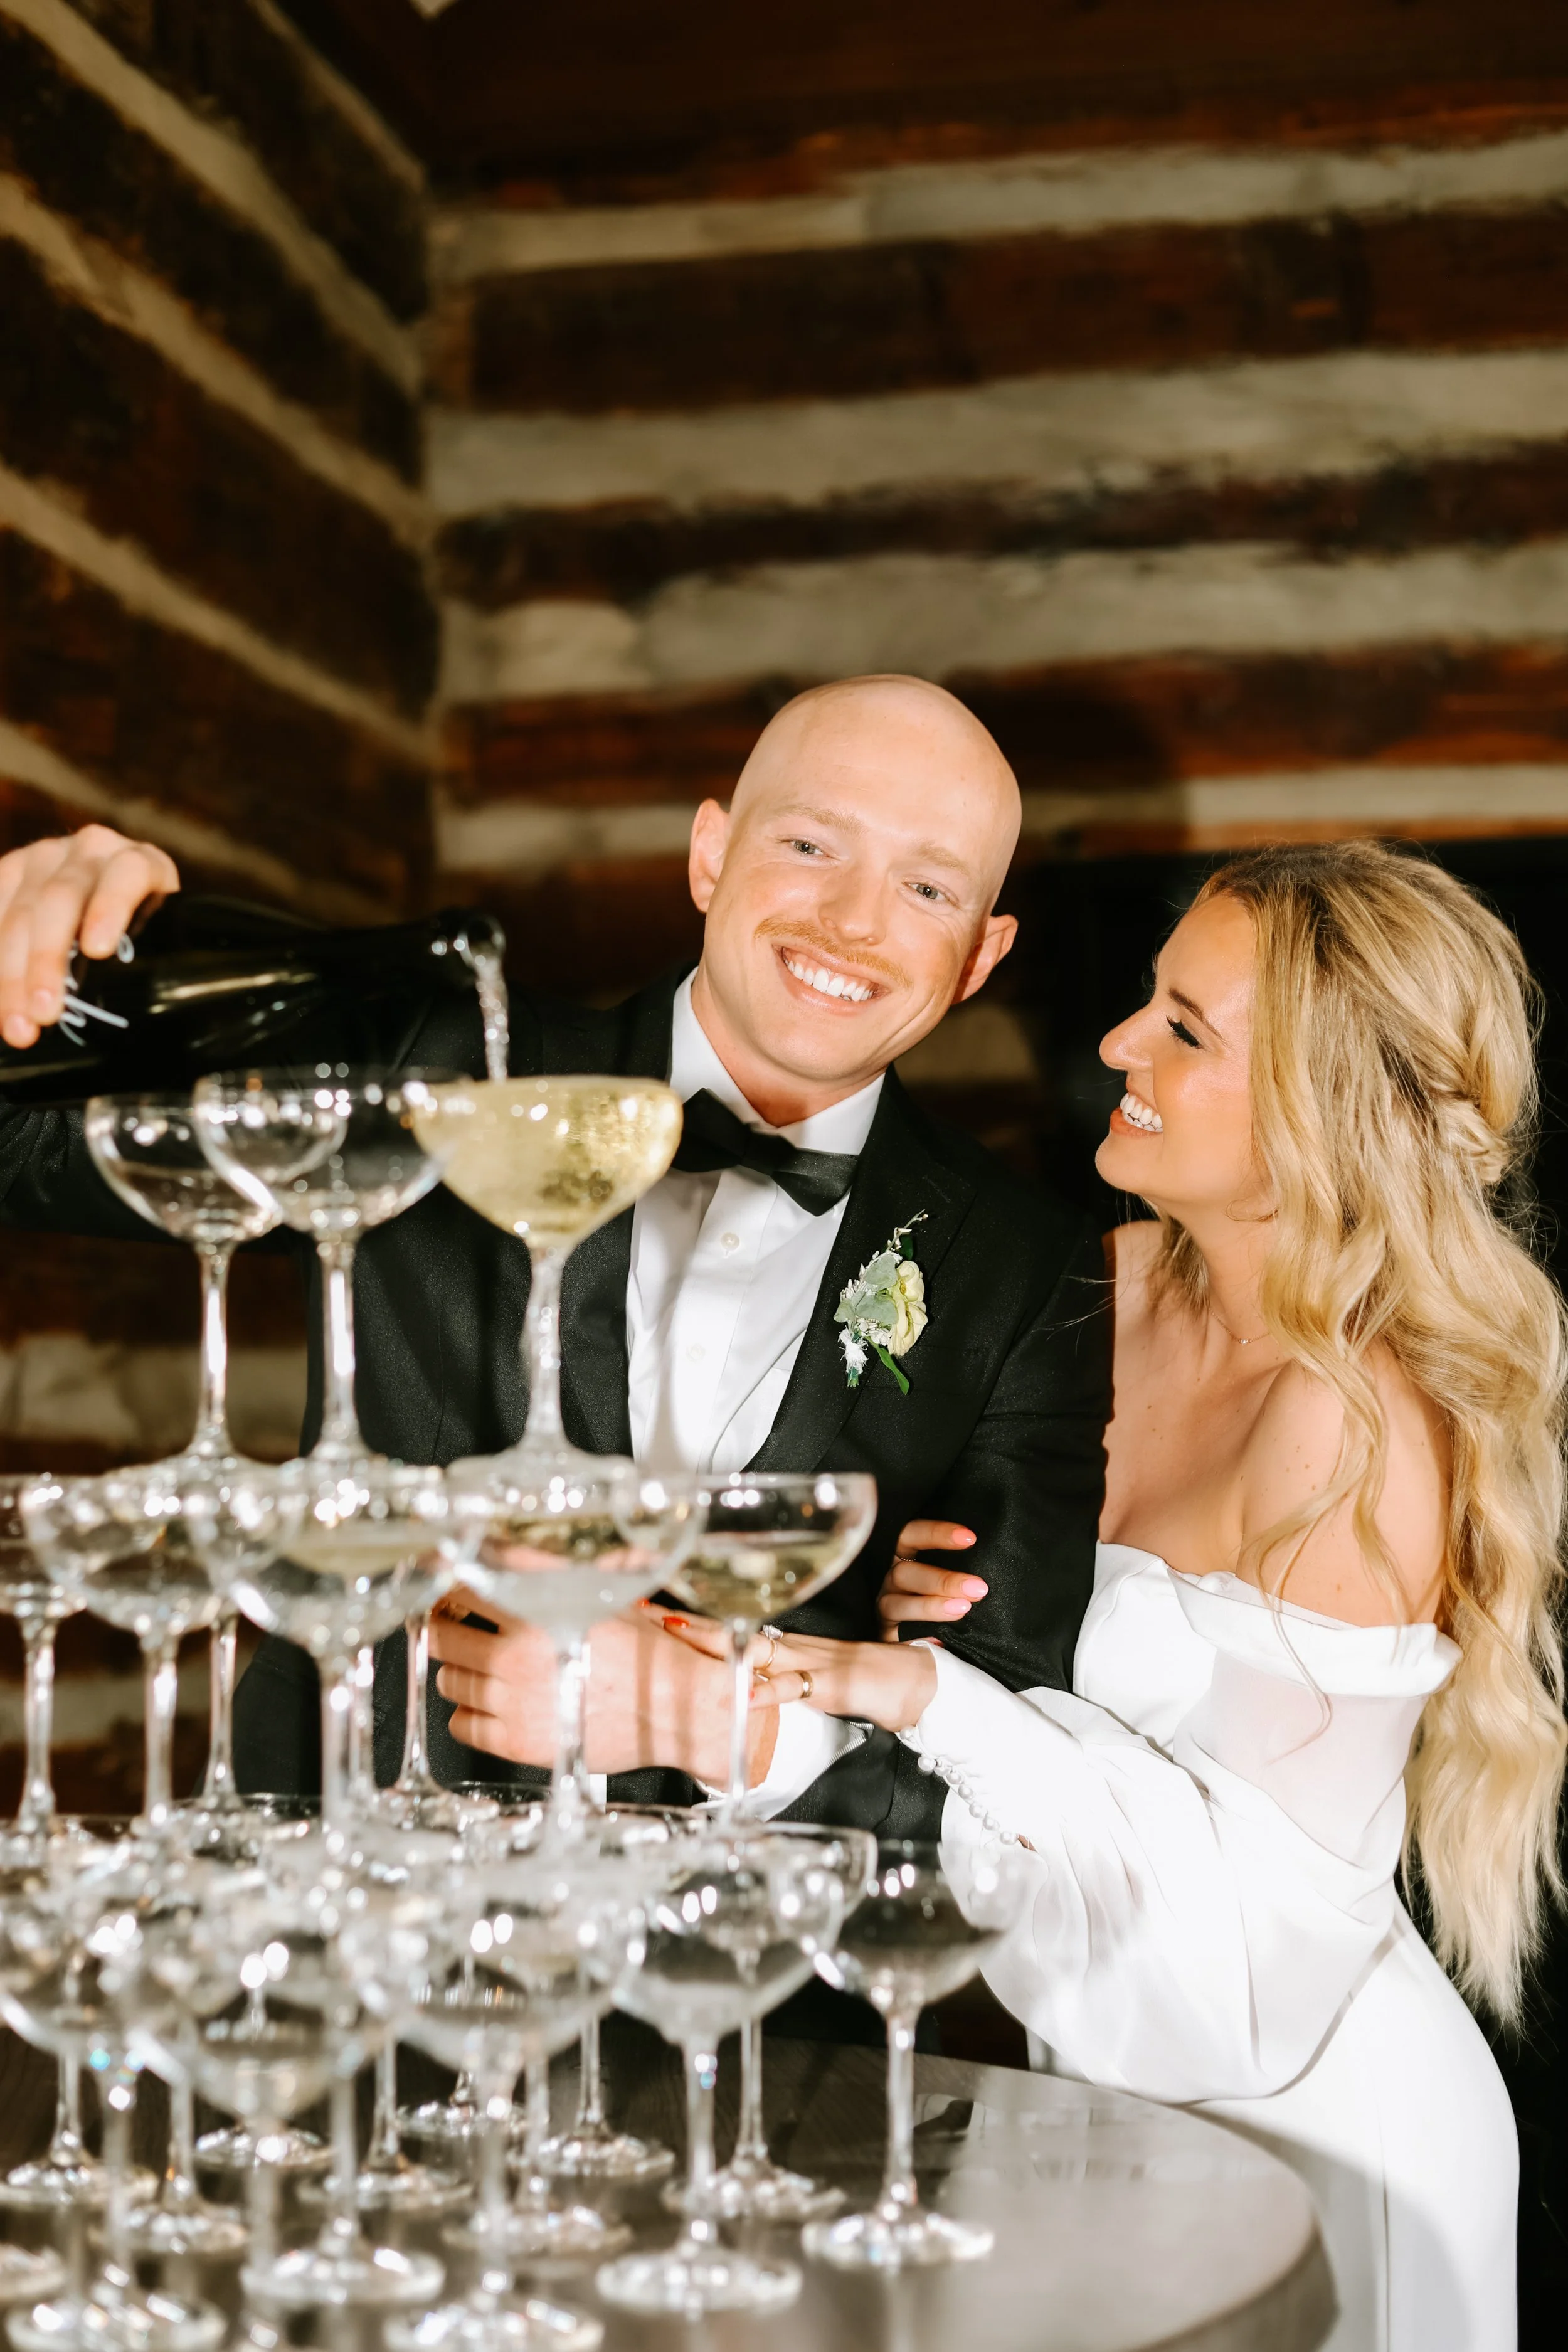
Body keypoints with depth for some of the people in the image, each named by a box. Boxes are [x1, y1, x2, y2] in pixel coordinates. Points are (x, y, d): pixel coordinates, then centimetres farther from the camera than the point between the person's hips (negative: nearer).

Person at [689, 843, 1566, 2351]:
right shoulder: (1123, 1285, -3)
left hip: (1307, 2116, -7)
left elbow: (1260, 1889, -24)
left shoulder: (1359, 1426, -24)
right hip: (1118, 2080, 7)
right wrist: (930, 1592, -11)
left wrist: (942, 1703, -32)